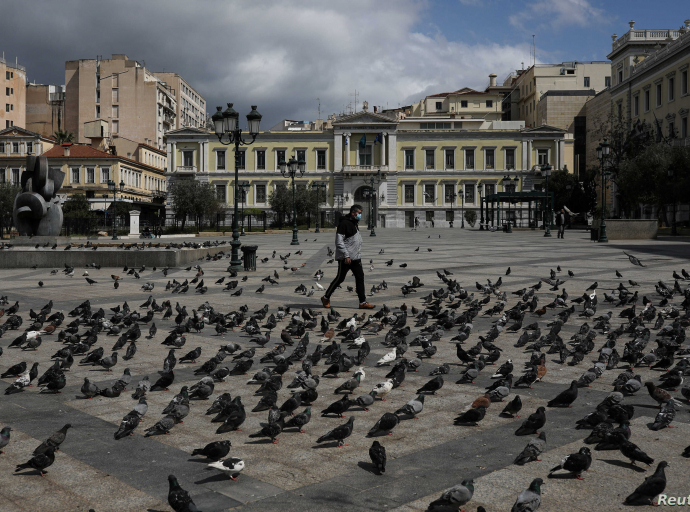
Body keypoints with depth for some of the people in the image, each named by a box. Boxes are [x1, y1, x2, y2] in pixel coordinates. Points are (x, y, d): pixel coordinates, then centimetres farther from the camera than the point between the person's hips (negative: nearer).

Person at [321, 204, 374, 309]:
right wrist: (346, 256, -22)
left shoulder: (354, 223, 15)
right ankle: (326, 298, 17)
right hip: (345, 258, -9)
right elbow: (339, 242, -20)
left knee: (360, 277, 3)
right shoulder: (344, 223, -15)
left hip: (356, 257, 9)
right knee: (340, 278, 0)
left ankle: (363, 302, 4)